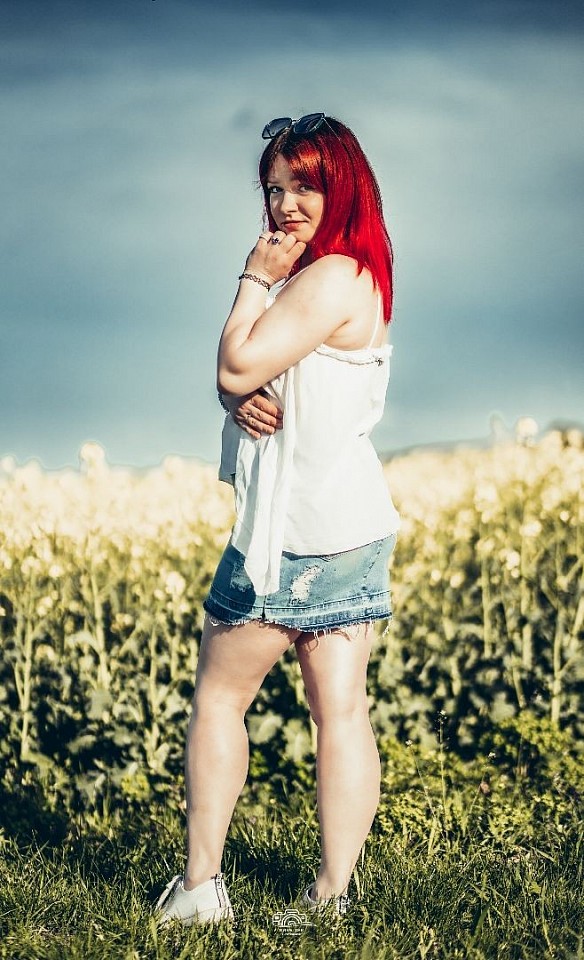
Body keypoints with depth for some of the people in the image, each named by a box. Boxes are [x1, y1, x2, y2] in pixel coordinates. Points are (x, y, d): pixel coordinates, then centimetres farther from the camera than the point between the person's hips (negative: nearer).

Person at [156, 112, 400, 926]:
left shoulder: (333, 277, -15)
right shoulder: (338, 276, 17)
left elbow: (237, 366, -19)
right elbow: (237, 381, 15)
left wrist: (255, 281, -7)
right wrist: (241, 401, -7)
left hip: (301, 530, -9)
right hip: (349, 526, 9)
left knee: (218, 697, 3)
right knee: (341, 709, 4)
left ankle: (200, 888, 8)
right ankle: (332, 896, 6)